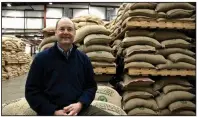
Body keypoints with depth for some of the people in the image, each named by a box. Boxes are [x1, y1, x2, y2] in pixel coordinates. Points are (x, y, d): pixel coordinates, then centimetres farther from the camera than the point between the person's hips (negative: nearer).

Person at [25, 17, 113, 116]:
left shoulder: (83, 58, 10)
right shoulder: (41, 58, 2)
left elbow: (91, 86, 12)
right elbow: (31, 91, 1)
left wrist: (80, 104, -7)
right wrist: (54, 111, -10)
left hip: (80, 109, 3)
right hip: (51, 111, -3)